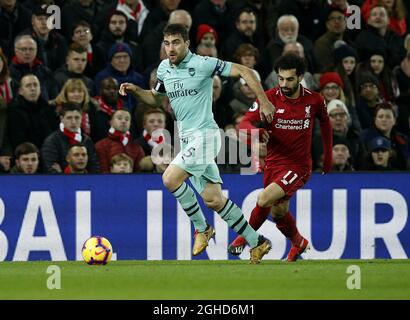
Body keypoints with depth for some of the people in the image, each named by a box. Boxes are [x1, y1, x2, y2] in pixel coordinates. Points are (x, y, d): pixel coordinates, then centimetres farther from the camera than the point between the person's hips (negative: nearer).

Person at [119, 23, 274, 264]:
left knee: (170, 178, -19)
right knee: (213, 199, 4)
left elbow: (244, 71, -8)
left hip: (204, 134, -7)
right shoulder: (164, 69, 10)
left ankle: (202, 228, -1)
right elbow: (156, 98, 26)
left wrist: (264, 101, -12)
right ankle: (257, 242, 13)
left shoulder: (202, 64, -11)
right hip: (187, 139, 7)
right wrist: (136, 90, 7)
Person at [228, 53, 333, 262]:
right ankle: (298, 243, 43)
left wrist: (328, 156, 21)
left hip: (299, 165, -3)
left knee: (265, 199, -23)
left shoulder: (314, 100, -6)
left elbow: (325, 123, 15)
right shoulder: (269, 97, -8)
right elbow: (244, 124, -15)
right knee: (278, 212, 13)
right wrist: (256, 131, -39)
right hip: (273, 163, 3)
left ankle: (244, 238, 1)